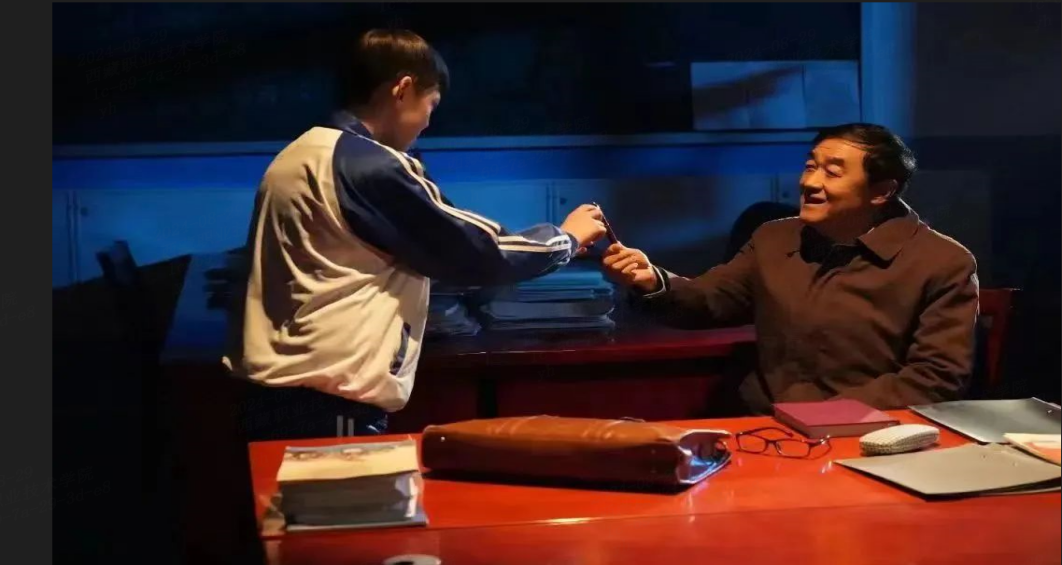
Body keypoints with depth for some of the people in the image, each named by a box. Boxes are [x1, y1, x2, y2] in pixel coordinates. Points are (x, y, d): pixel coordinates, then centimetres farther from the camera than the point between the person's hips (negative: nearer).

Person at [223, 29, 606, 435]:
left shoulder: (301, 154, 13)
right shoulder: (371, 167, -15)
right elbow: (479, 251, -10)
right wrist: (566, 238, 6)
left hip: (274, 384, 10)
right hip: (324, 396, -10)